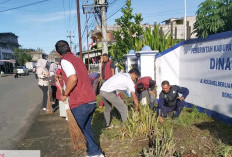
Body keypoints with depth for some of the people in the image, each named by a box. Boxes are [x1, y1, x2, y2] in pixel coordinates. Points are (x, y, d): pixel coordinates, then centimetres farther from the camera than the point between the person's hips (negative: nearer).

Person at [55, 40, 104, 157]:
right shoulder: (78, 59, 16)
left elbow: (73, 78, -24)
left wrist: (65, 95, -10)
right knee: (86, 128, 21)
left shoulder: (65, 61, -8)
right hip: (91, 100, 8)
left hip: (80, 103, -8)